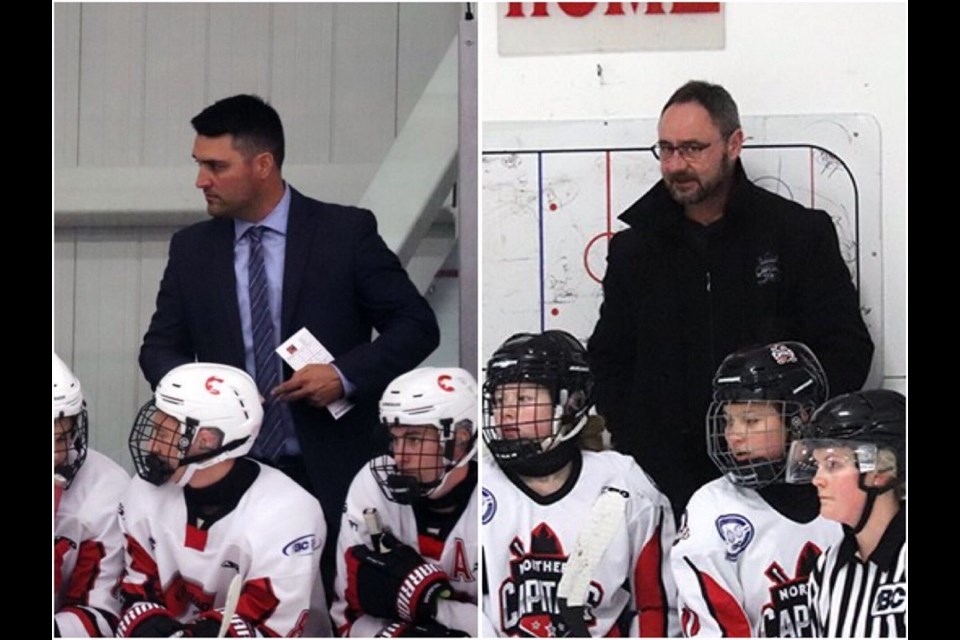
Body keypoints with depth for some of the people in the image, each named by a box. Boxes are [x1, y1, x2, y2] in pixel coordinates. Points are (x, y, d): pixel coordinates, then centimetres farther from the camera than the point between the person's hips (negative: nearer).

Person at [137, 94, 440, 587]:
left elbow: (416, 325, 1)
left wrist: (346, 375, -14)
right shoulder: (192, 249, 9)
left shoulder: (346, 232, -1)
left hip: (331, 475, -2)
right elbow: (161, 346, 15)